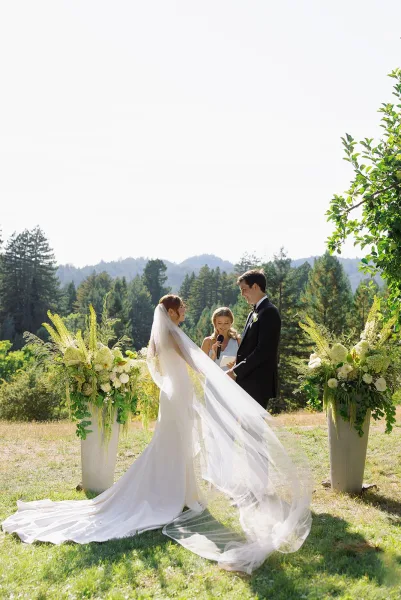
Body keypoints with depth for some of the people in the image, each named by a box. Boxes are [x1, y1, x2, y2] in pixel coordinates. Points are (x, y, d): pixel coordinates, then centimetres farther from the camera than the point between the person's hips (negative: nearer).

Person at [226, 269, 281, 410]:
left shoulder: (269, 312, -12)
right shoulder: (253, 313, 17)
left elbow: (264, 350, -20)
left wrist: (236, 371, -17)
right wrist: (236, 368, 3)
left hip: (258, 383, -9)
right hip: (248, 382, 9)